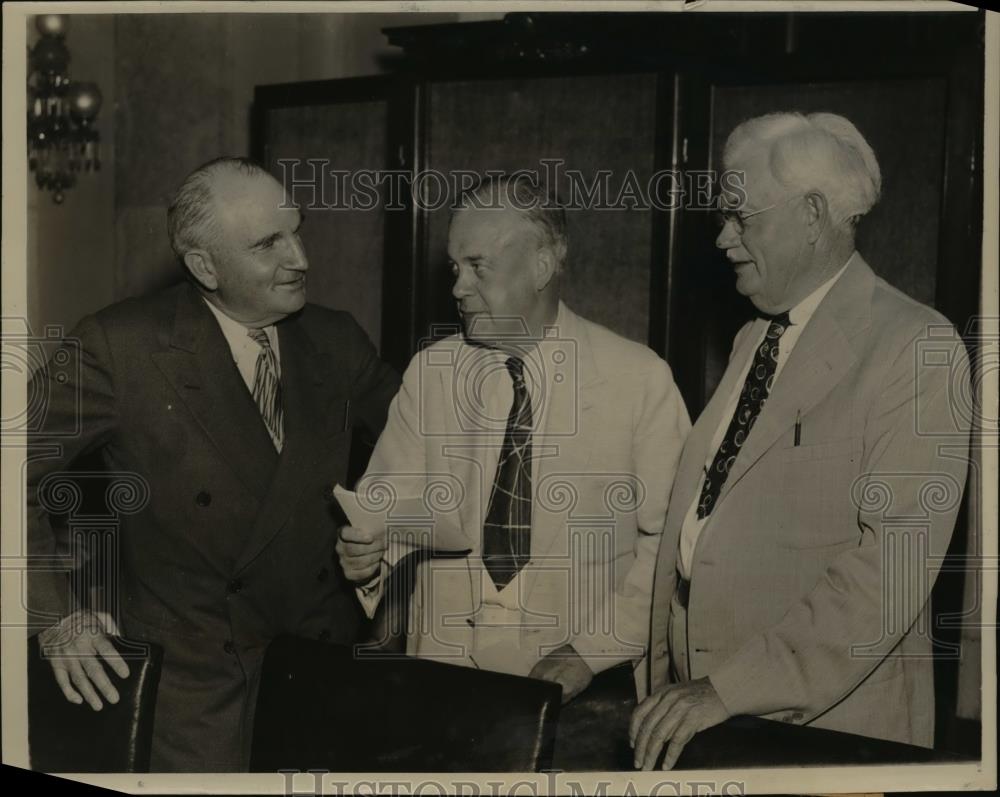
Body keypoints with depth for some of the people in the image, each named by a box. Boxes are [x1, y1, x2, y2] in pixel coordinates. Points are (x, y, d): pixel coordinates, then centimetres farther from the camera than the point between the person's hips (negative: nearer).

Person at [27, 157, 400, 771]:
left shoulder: (335, 341, 2)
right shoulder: (120, 347, -12)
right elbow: (18, 472, -9)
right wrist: (57, 613, -14)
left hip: (328, 649, 4)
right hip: (189, 670, -4)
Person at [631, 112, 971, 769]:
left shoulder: (917, 348, -12)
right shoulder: (753, 339, 13)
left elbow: (894, 561, -21)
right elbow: (702, 517, 11)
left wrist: (732, 689, -24)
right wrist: (668, 678, 3)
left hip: (829, 718, -6)